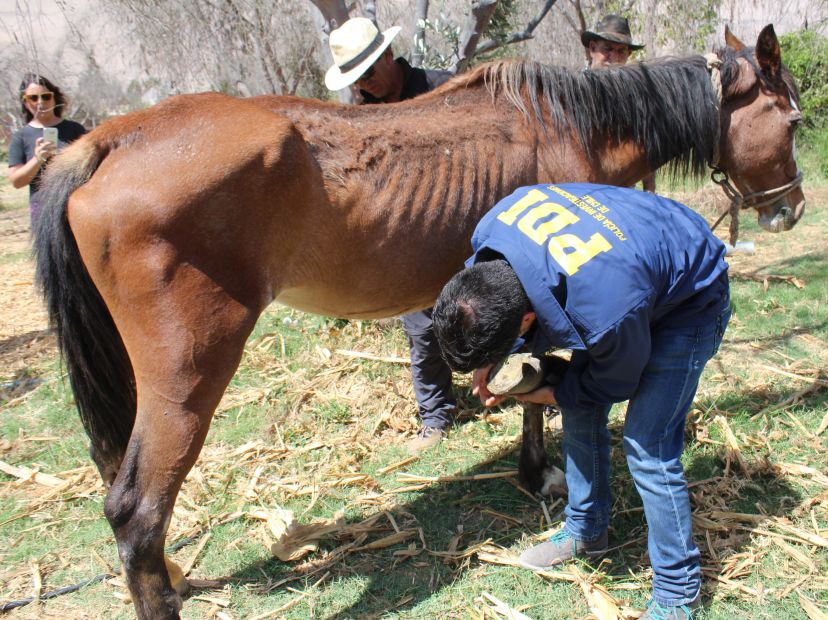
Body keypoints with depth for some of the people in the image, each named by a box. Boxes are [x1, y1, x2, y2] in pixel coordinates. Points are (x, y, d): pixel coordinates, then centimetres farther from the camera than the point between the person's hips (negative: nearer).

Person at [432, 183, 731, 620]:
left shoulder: (604, 315, -44)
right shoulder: (494, 226, -27)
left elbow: (617, 379, -20)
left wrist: (555, 394, -10)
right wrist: (489, 361, -13)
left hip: (689, 301, -7)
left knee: (647, 447, -10)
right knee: (579, 413, 10)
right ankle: (585, 531, 32)